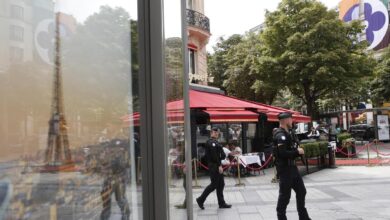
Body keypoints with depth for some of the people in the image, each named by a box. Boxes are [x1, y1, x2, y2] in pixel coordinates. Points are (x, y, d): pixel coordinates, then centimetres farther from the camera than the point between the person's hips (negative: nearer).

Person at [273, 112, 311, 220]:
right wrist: (297, 152, -17)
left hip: (291, 167, 10)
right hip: (284, 169, -10)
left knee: (301, 191, 16)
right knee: (285, 195, 0)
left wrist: (297, 151, 3)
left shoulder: (286, 134, 14)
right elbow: (282, 153, -29)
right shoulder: (280, 135, -20)